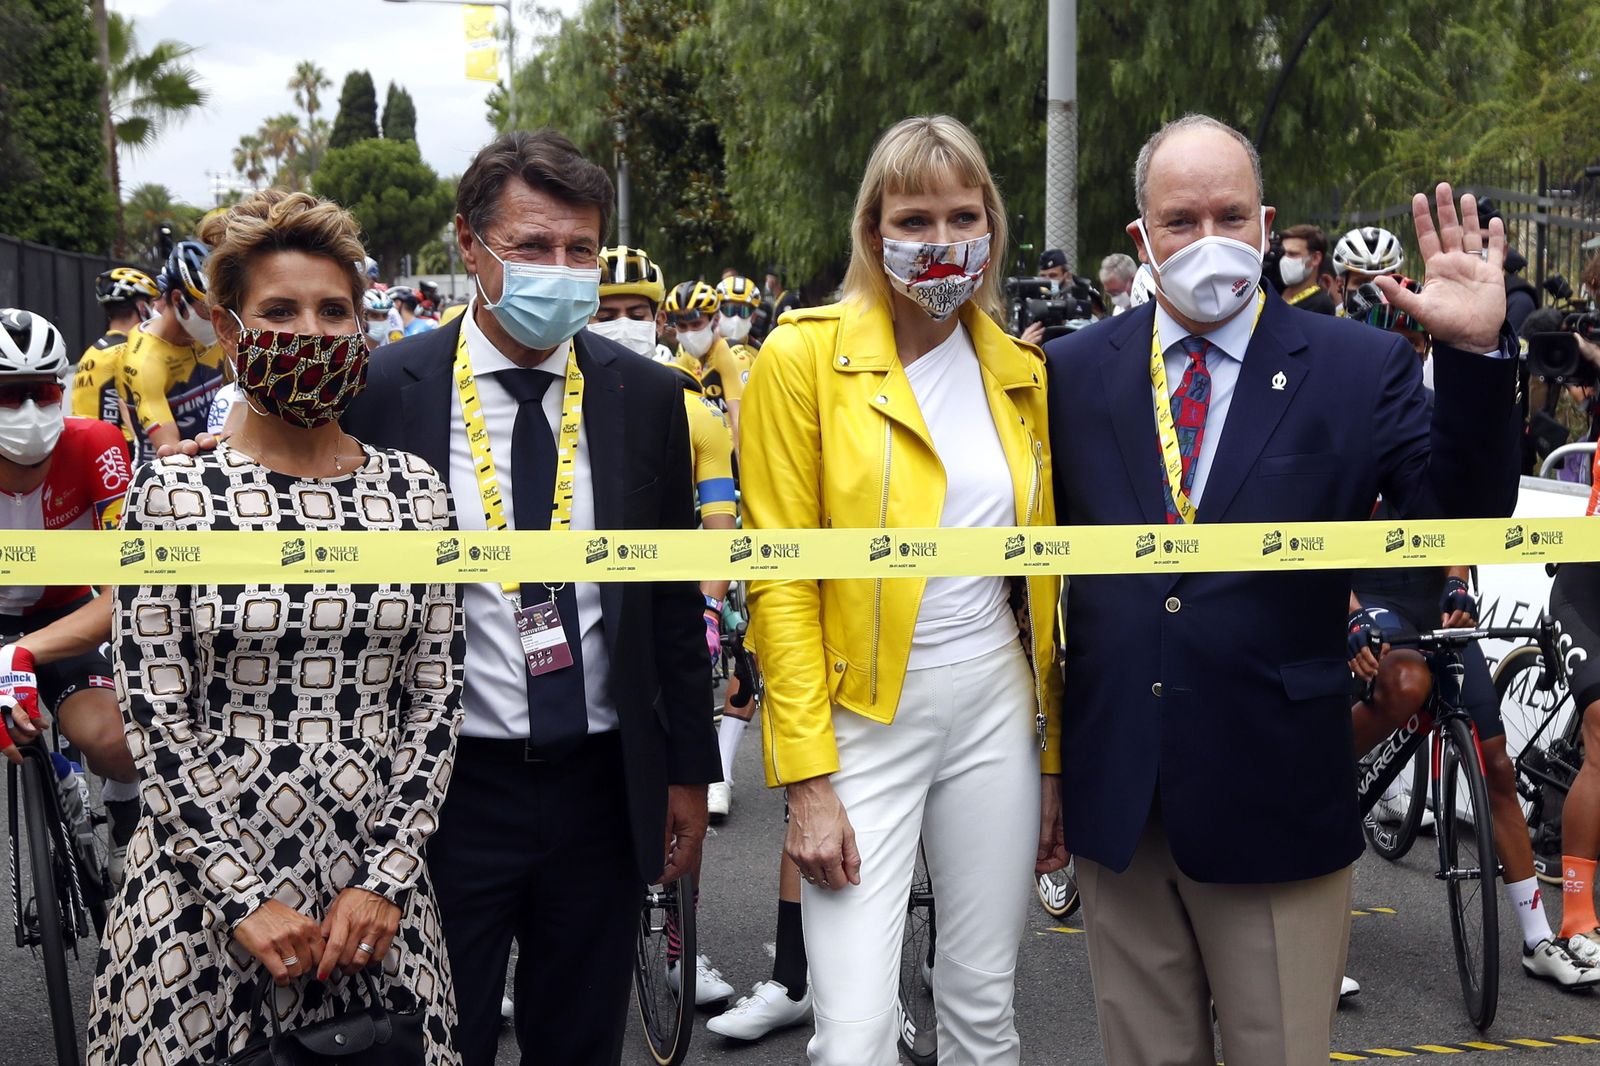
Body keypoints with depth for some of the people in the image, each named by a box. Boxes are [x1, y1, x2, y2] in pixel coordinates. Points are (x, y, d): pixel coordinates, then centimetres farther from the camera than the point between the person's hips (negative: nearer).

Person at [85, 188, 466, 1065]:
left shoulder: (413, 491, 2)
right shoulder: (171, 495, -5)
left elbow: (436, 703, 2)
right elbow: (155, 721, -7)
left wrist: (385, 879, -5)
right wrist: (245, 897, -11)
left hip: (375, 895, 2)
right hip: (207, 892, -2)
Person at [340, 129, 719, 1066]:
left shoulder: (647, 397, 2)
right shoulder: (385, 391, -7)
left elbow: (674, 599, 7)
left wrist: (689, 772, 8)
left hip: (605, 787, 3)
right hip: (447, 787, -2)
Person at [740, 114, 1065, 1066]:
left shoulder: (1023, 372, 7)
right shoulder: (804, 357, -7)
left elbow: (1042, 580, 11)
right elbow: (781, 581, -9)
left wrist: (1054, 758, 10)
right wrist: (808, 781, -13)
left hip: (997, 709, 4)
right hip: (862, 715, -4)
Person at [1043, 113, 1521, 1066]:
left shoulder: (1362, 369, -2)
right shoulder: (1076, 370, 4)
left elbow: (1466, 521, -10)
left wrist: (1476, 353, -21)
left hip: (1275, 799, -2)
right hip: (1114, 797, 2)